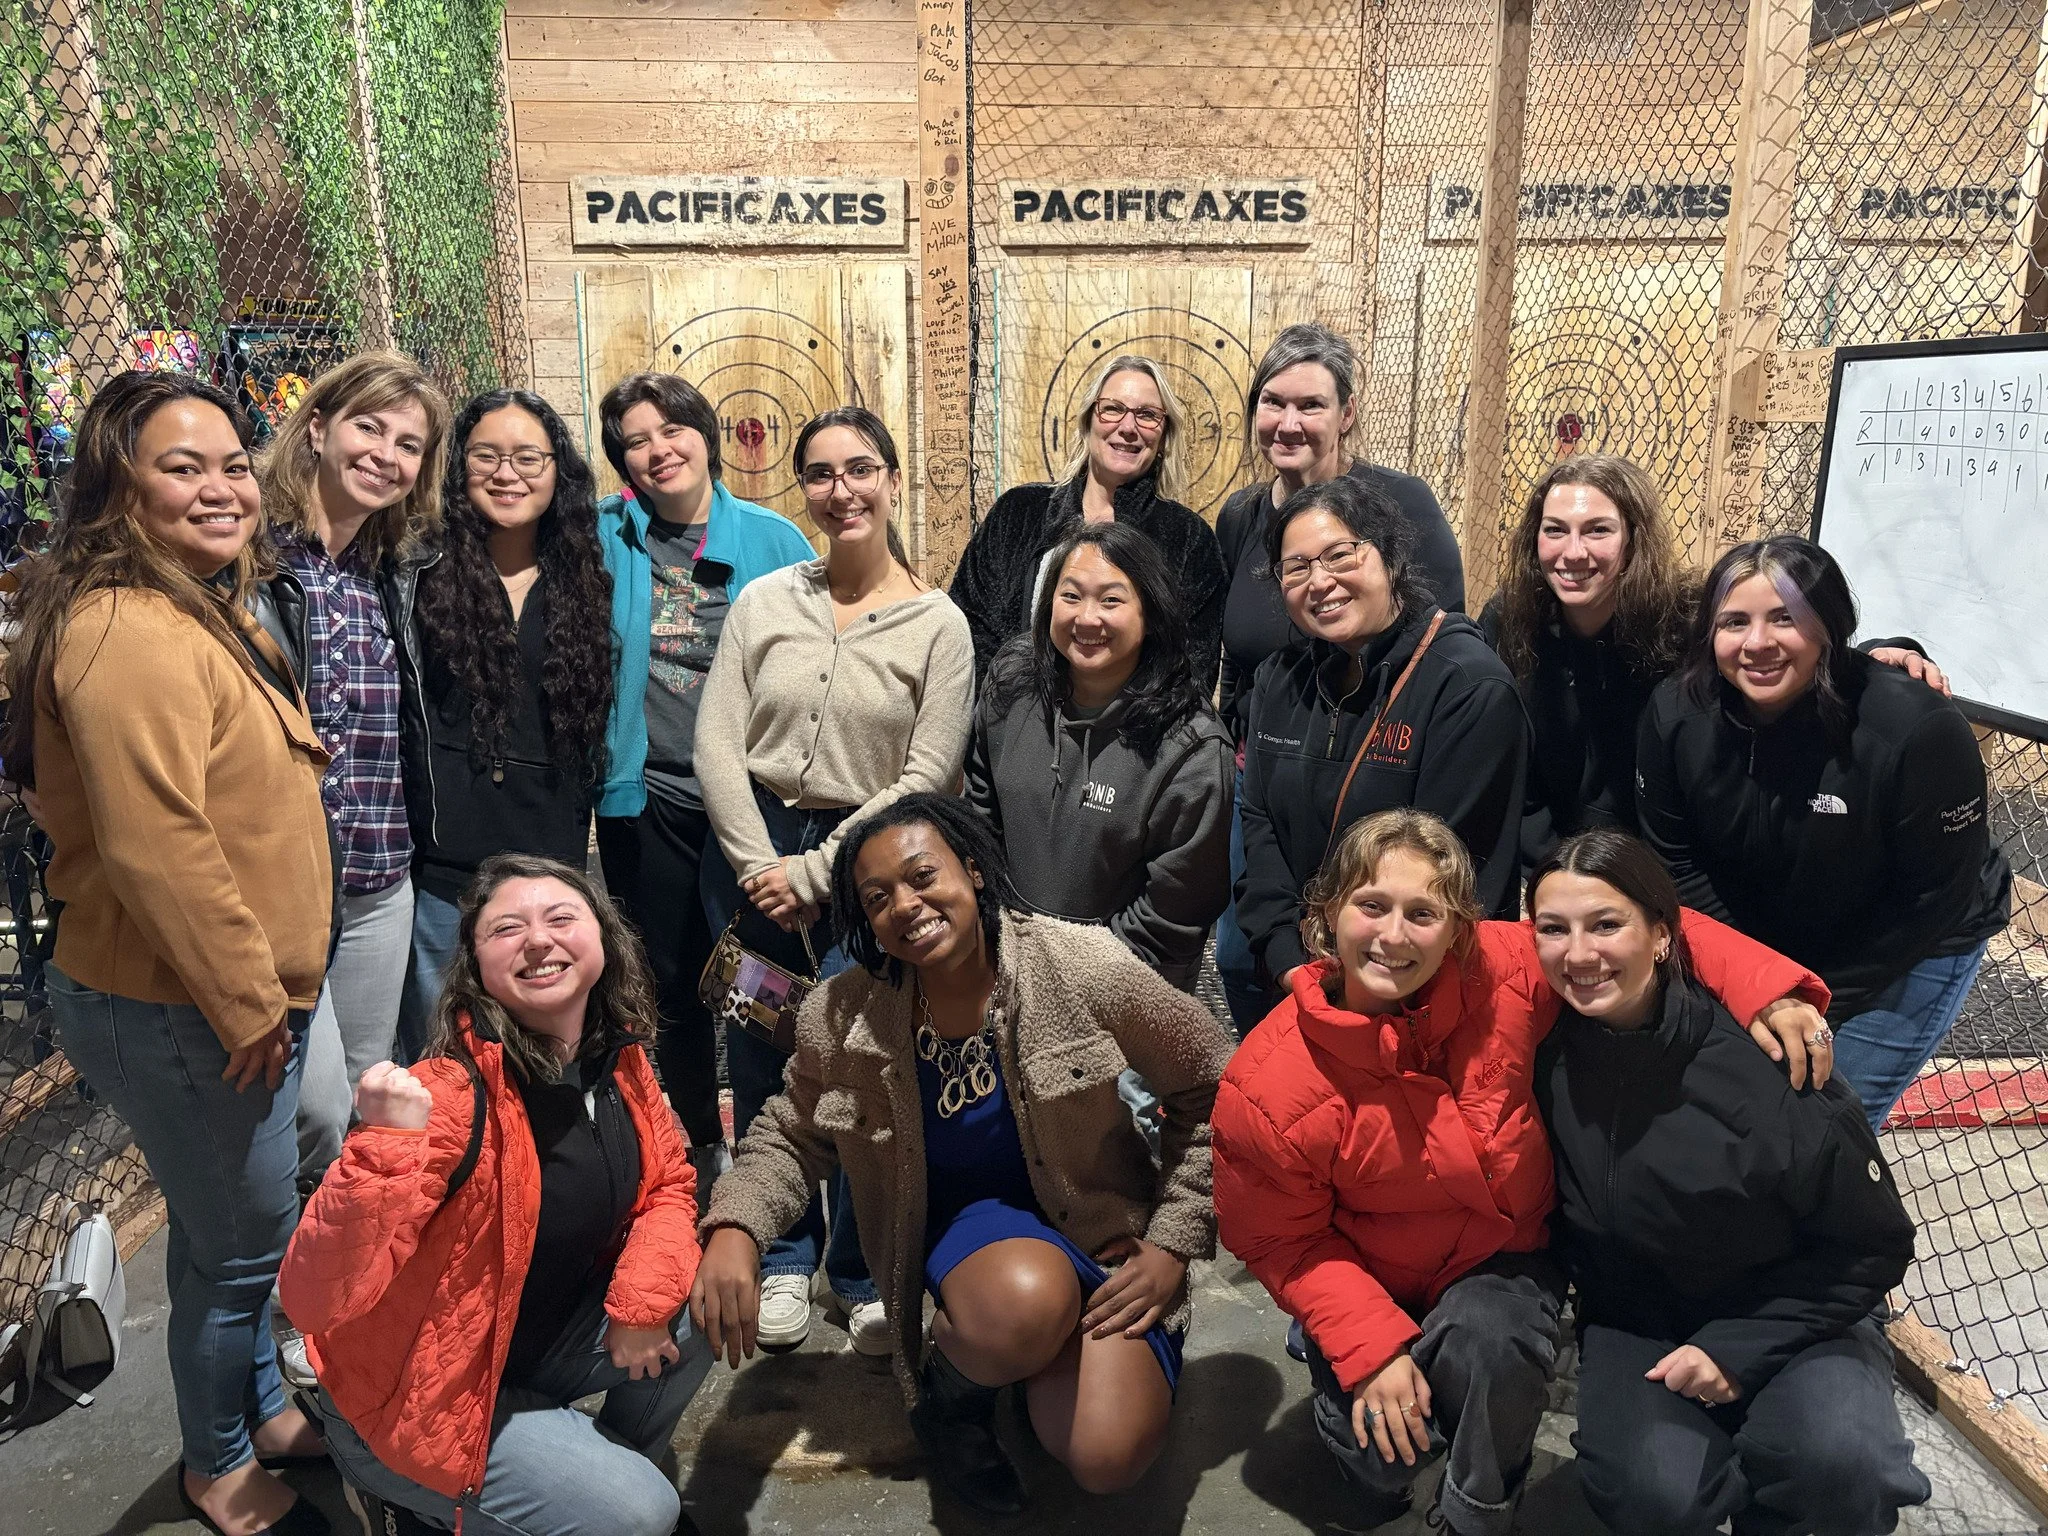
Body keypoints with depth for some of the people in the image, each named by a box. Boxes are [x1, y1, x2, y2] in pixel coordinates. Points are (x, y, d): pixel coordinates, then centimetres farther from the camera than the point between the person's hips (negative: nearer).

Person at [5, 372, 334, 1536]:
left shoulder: (200, 611, 11)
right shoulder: (130, 634, -23)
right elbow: (156, 849, -29)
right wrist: (250, 1001, -19)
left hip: (234, 1000, 10)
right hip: (185, 1015, -10)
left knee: (233, 1233, 24)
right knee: (244, 1249, 8)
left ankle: (263, 1407, 44)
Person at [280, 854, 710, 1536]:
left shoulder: (617, 1053, -10)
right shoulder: (452, 1097, -32)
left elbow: (667, 1182, 3)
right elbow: (318, 1299, -34)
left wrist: (645, 1296, -15)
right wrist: (387, 1145, -48)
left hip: (546, 1338, 7)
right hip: (418, 1398, -6)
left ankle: (619, 1462, 20)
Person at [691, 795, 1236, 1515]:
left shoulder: (1081, 968, -19)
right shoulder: (844, 1020, -12)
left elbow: (1211, 1093, -7)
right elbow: (789, 1136, 5)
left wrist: (1174, 1244, -8)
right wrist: (734, 1227, -16)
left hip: (1100, 1234, 0)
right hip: (968, 1229, 0)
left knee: (1108, 1459, -21)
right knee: (1024, 1305, -36)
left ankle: (1037, 1356, 14)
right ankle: (946, 1391, 1)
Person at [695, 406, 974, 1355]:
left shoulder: (939, 625, -3)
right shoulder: (765, 600, 4)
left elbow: (925, 777, -8)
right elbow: (716, 743, 1)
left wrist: (813, 875, -11)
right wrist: (761, 865, -9)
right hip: (752, 852, 3)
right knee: (761, 1068, 10)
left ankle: (866, 1276, 21)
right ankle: (783, 1262, 30)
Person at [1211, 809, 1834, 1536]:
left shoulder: (1503, 971, -21)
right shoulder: (1267, 1088, -26)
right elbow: (1281, 1240, -12)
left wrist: (1761, 987, -22)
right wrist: (1370, 1349, -21)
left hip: (1503, 1259, 1)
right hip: (1368, 1286, 0)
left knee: (1492, 1340, -30)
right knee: (1379, 1457, -17)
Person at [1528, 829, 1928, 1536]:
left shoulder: (1762, 1062, -23)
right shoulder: (1548, 1052, -14)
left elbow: (1874, 1245, -10)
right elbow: (1564, 1215, 5)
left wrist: (1739, 1347, -16)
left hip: (1792, 1315, -1)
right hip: (1635, 1323, 2)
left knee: (1839, 1462, -31)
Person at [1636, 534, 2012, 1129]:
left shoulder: (1921, 730, -30)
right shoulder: (1676, 713, -19)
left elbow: (1936, 896, -20)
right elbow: (1675, 862, -8)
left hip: (1907, 958, -3)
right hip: (1753, 942, 3)